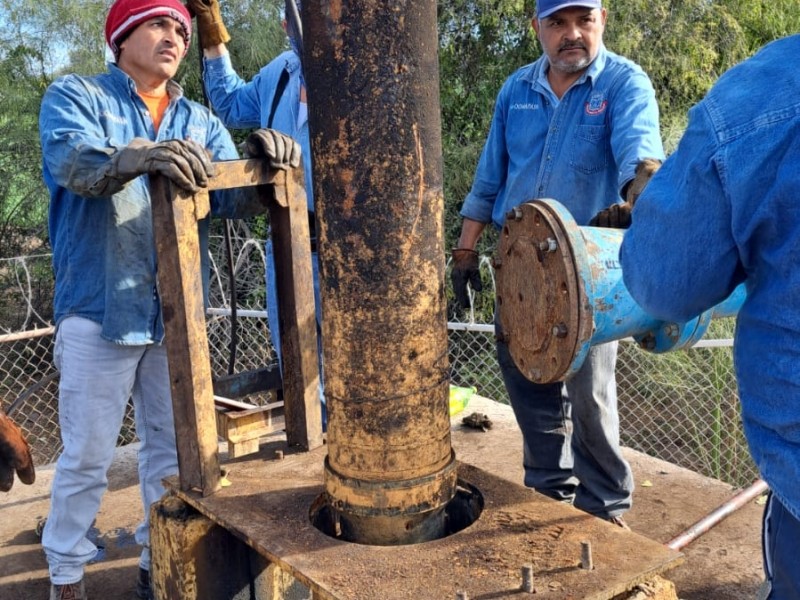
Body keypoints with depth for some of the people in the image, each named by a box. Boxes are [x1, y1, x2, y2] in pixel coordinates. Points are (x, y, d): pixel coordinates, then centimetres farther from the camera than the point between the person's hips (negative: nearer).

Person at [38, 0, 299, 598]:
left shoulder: (201, 122, 14)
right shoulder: (74, 96, 2)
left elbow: (231, 195, 0)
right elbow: (71, 160, -20)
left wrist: (263, 166, -23)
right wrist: (138, 157, -41)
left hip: (177, 314, 4)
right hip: (99, 309, -4)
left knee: (172, 449, 12)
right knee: (87, 455, 5)